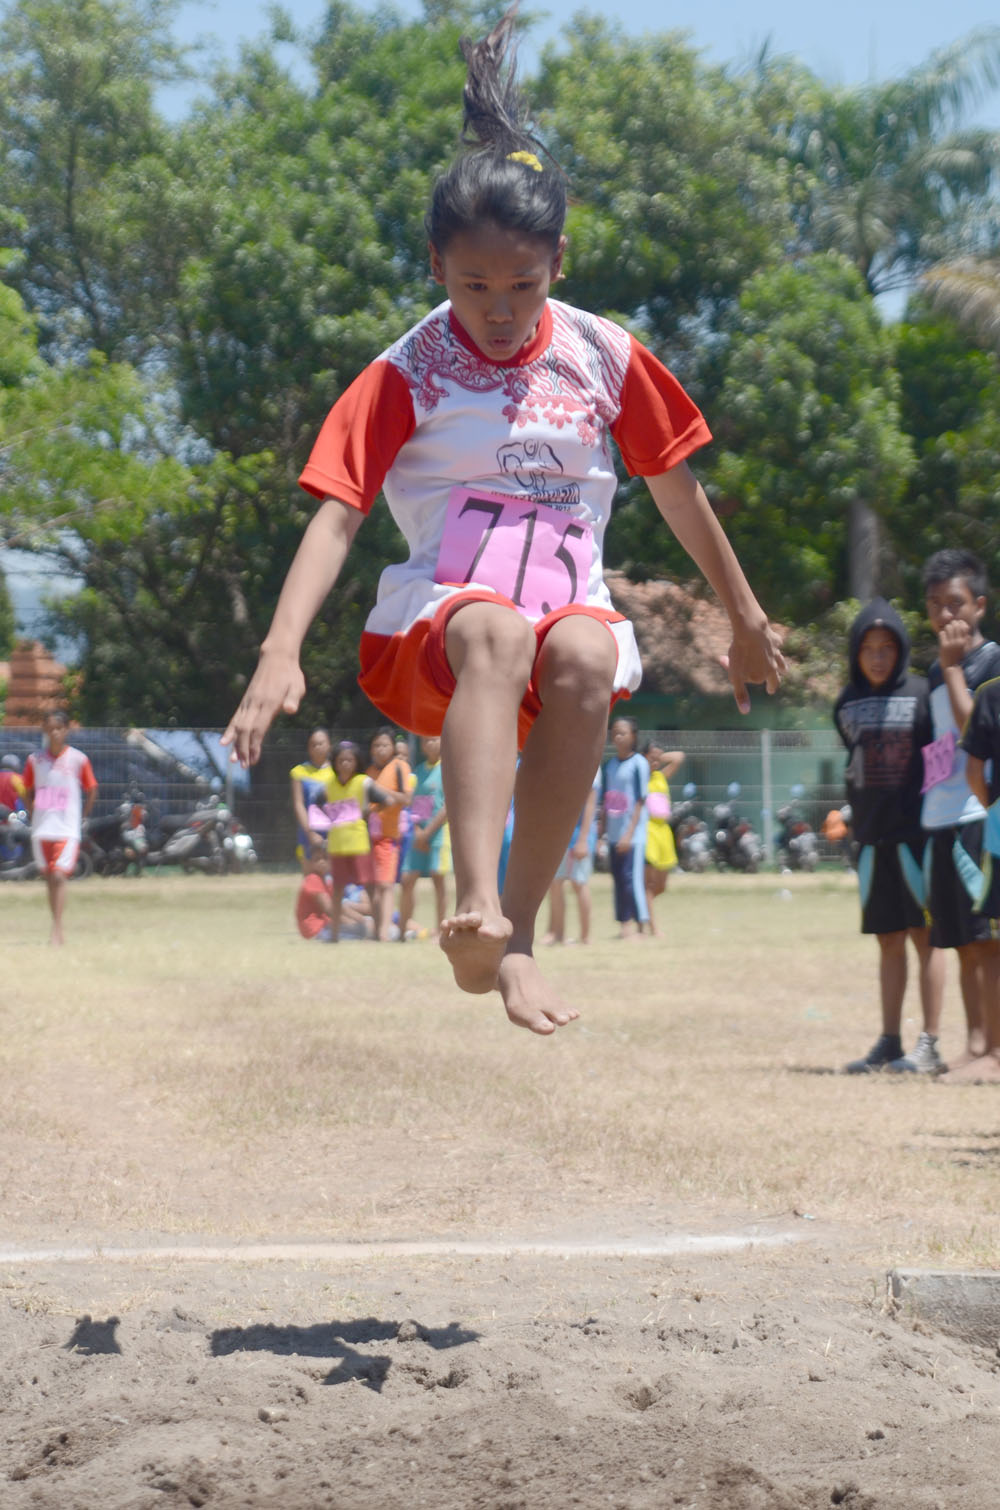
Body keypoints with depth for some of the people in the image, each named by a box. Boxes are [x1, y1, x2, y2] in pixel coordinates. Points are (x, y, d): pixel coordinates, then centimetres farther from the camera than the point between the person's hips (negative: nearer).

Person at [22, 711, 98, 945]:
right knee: (49, 879, 9)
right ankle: (57, 928, 18)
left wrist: (81, 819, 3)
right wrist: (34, 816, 6)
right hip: (41, 829, 3)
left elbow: (91, 791, 6)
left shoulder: (78, 759, -4)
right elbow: (28, 792, 15)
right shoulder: (34, 759, 3)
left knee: (59, 877, -14)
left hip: (68, 829, -3)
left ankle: (56, 930, -13)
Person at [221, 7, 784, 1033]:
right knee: (494, 631, -39)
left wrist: (745, 620, 27)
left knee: (585, 653, -36)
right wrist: (281, 652, -23)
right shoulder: (405, 377, 0)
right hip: (430, 630, -2)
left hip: (570, 598, 2)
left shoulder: (604, 359, 7)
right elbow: (334, 517, -9)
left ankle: (518, 930, -32)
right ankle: (477, 907, -56)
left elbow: (676, 488, 19)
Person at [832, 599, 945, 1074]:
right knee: (889, 941, 10)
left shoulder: (922, 694, -5)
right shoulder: (847, 705, 8)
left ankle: (929, 1044, -3)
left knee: (924, 935, -4)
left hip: (916, 830, -5)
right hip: (872, 834, 5)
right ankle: (888, 1043, 14)